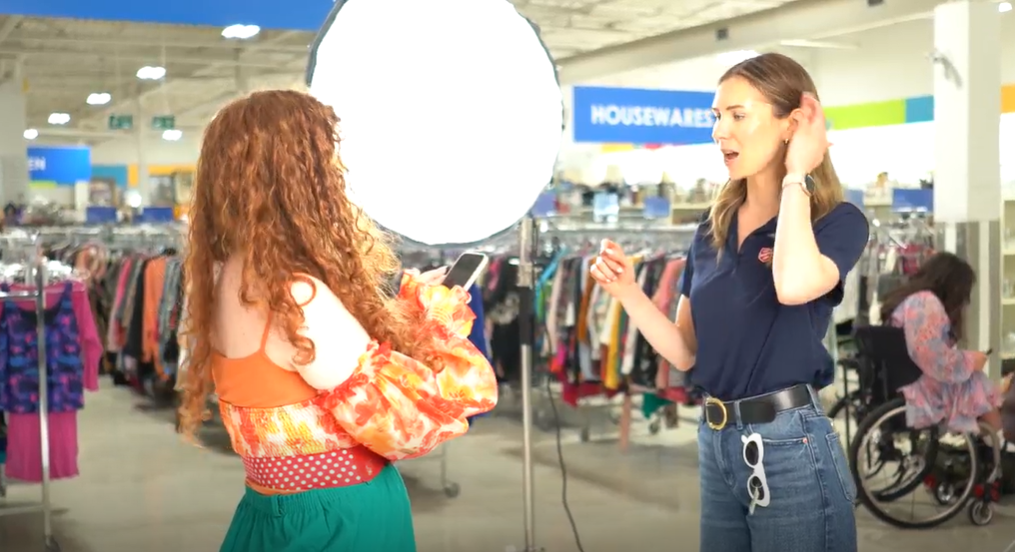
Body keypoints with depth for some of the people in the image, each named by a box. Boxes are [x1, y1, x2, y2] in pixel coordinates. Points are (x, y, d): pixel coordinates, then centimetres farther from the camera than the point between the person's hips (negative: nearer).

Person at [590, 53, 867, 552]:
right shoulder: (712, 230, 7)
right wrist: (628, 293, -9)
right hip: (715, 440, 6)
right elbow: (685, 353, 8)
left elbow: (794, 285, -32)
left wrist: (796, 176, -19)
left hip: (789, 445, -6)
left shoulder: (838, 222, -8)